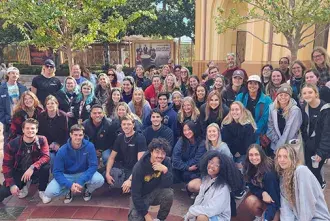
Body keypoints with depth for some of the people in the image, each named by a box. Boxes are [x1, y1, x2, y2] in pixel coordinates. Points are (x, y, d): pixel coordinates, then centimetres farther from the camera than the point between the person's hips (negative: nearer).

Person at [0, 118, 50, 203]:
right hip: (18, 172, 0)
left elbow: (46, 157, -25)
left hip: (34, 171, 1)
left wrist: (32, 167, -41)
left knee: (45, 166, -31)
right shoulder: (12, 144, -16)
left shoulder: (42, 140, -15)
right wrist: (12, 184, -18)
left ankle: (42, 191, -6)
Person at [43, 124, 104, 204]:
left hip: (84, 174, 0)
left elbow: (93, 166, -19)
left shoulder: (89, 146, -19)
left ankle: (87, 190, 7)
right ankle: (69, 191, 11)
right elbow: (57, 172, -17)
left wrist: (81, 181, -31)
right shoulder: (62, 151, -18)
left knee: (99, 180, -30)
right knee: (49, 192, -23)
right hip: (67, 176, 0)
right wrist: (70, 185, -32)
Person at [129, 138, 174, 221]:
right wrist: (146, 214, -21)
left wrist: (165, 170, -36)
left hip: (155, 192, 3)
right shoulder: (139, 167, -26)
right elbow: (135, 195, -22)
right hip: (140, 197, -3)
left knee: (169, 193, -26)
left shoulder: (166, 161, -15)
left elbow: (167, 185, -19)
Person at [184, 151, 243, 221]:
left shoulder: (223, 187, -22)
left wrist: (191, 212, -18)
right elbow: (200, 198, 6)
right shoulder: (206, 178, 1)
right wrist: (191, 211, -9)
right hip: (205, 212, 7)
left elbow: (212, 209, -26)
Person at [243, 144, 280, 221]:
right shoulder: (248, 168, -11)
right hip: (262, 196, 5)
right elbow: (252, 188, -7)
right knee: (249, 201, -25)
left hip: (274, 198, -5)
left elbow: (272, 190, -30)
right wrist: (263, 193, -30)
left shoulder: (268, 168, -29)